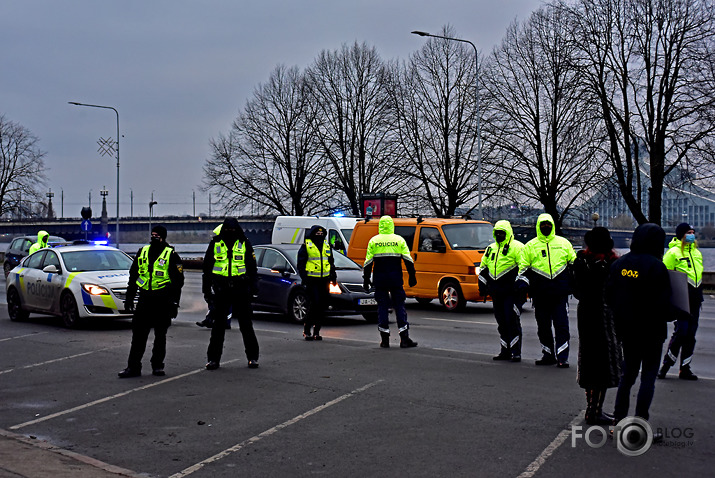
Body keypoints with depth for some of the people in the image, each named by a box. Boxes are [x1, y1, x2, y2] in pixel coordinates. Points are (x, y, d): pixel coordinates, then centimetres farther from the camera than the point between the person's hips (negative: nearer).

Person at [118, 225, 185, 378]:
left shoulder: (171, 255, -2)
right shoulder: (142, 252, 11)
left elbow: (178, 281, -2)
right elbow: (133, 275, 18)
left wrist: (174, 303, -8)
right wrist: (129, 297, 14)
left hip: (162, 301, -4)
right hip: (144, 300, 4)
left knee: (160, 336, 6)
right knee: (138, 335, 3)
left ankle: (157, 366, 16)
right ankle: (133, 367, 7)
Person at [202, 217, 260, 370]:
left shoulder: (245, 244, 5)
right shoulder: (215, 243, 6)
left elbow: (252, 267, 11)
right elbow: (207, 267, 11)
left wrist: (252, 287, 3)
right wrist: (206, 289, 7)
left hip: (240, 289, 0)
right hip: (221, 290, 1)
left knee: (246, 324, 4)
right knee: (218, 324, 5)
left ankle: (252, 357, 13)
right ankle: (214, 359, 11)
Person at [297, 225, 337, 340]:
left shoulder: (327, 246, 18)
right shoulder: (306, 246, 1)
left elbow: (331, 262, 27)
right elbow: (301, 263, 0)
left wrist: (333, 276, 19)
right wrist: (303, 277, -9)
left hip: (324, 280, 6)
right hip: (312, 280, -6)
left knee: (322, 306, 4)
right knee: (314, 304, -13)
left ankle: (316, 331, 12)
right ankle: (306, 330, -2)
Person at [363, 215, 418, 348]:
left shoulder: (373, 241, 2)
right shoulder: (399, 240, 2)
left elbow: (368, 262, 2)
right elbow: (408, 260, 1)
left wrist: (366, 279, 8)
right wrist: (412, 276, 8)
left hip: (379, 279, 0)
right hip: (396, 279, 0)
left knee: (382, 307, 5)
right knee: (399, 306, 4)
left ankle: (384, 339, 3)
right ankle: (404, 338, 0)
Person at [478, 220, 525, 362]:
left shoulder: (517, 247, -4)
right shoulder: (491, 249, 19)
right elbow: (483, 269, 26)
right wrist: (482, 287, 20)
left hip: (511, 292, -7)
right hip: (497, 294, 7)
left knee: (512, 321, -10)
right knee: (501, 323, 10)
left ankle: (516, 352, -6)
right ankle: (505, 351, 17)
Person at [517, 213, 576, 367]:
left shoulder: (564, 243, 10)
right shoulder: (530, 246, 8)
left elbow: (574, 263, 18)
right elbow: (523, 267, 10)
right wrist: (522, 282, -4)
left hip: (560, 292, -1)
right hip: (540, 294, 1)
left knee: (562, 326, -6)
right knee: (543, 326, 8)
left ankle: (562, 357, -4)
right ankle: (548, 355, 20)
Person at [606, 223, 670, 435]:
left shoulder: (619, 264, 3)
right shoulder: (656, 267, -16)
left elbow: (609, 297, 7)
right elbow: (663, 304, -16)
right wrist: (666, 316, 3)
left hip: (626, 330, 6)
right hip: (651, 330, -6)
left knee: (627, 374, 17)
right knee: (648, 376, 2)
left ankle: (619, 419, 16)